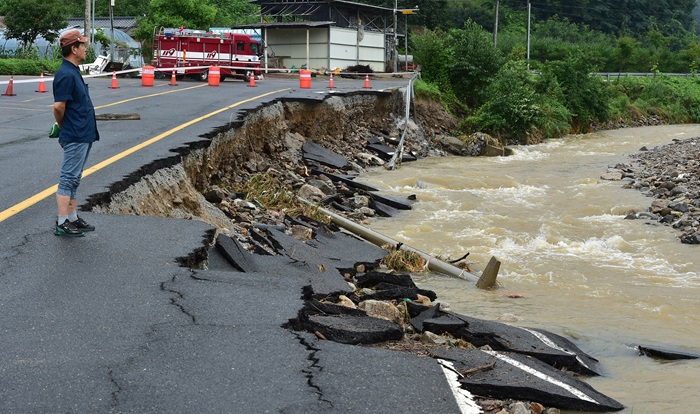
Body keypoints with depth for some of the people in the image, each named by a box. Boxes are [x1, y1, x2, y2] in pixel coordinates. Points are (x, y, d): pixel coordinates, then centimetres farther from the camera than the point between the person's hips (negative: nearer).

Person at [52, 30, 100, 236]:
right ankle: (62, 223, -1)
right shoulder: (66, 74, -18)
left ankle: (73, 219, 23)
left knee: (74, 179, 15)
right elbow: (59, 106, -22)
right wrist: (63, 126, -5)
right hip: (75, 137, -10)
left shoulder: (73, 71, 14)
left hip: (83, 136, 10)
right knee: (69, 178, -6)